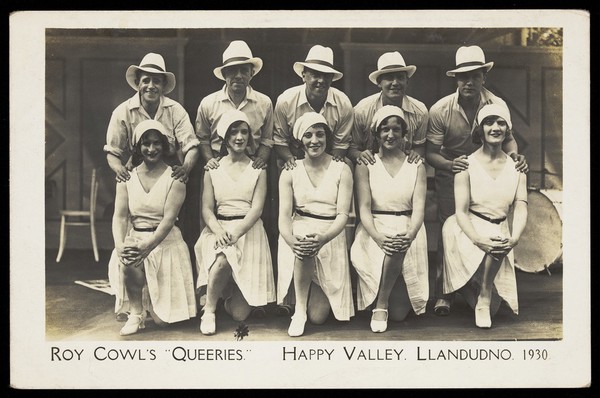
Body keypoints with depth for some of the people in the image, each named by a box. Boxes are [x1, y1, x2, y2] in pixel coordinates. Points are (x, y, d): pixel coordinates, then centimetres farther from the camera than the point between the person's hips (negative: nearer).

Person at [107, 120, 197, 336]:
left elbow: (169, 218, -13)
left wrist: (147, 246, -29)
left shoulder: (174, 177, -3)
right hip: (135, 239, 2)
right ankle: (136, 312, -11)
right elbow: (120, 216, -1)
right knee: (127, 262, -36)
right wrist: (120, 245, -23)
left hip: (166, 241, -2)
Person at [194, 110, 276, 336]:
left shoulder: (257, 169, 8)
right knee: (222, 260, -39)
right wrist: (218, 231, -18)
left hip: (249, 231, -1)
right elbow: (206, 209, 4)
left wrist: (236, 232, -20)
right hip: (218, 229, 1)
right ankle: (209, 310, -10)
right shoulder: (213, 169, 11)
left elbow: (257, 208, -3)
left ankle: (232, 297, 27)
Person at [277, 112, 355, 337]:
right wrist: (291, 240, -28)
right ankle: (299, 310, -18)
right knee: (304, 249, -40)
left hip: (331, 238, 0)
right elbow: (284, 215, -4)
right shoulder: (290, 172, 5)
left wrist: (323, 238, -29)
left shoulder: (342, 171, 2)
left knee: (318, 316, -11)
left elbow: (343, 214, -7)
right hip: (298, 234, 0)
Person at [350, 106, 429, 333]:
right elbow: (364, 208, -4)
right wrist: (379, 237, -24)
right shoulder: (365, 165, 7)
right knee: (392, 250, -38)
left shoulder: (416, 166, 9)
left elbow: (419, 206, -3)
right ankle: (380, 305, -16)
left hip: (408, 232, 0)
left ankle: (383, 304, 11)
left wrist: (410, 234, -25)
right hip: (375, 231, 0)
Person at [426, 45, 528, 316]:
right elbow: (430, 152, -14)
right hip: (450, 176, -1)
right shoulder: (440, 110, -16)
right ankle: (443, 294, 9)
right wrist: (450, 164, -35)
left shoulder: (498, 105, -11)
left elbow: (507, 138, 3)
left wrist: (515, 154, -19)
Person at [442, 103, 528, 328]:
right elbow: (461, 211, -11)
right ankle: (482, 297, -10)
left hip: (500, 231, 3)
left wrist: (514, 238, -24)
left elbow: (521, 208, -3)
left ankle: (484, 297, 2)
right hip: (468, 230, -3)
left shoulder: (516, 166, 6)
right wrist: (479, 240, -29)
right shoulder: (467, 164, -4)